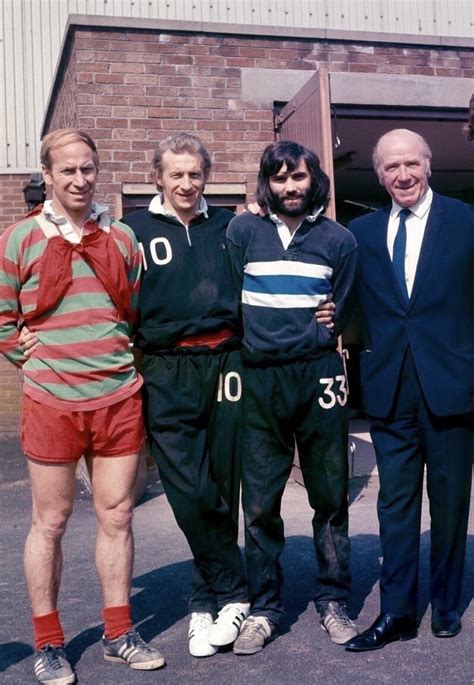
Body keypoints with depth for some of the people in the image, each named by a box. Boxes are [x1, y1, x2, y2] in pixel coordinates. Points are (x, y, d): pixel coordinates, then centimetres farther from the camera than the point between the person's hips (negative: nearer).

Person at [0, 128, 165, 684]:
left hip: (120, 399, 3)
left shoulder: (121, 238, 9)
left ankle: (119, 634, 23)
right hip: (52, 403, -2)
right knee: (50, 522, 7)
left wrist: (124, 361, 6)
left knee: (116, 516, 9)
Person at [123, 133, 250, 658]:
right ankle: (234, 594, 12)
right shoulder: (135, 230, 7)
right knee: (190, 492, -7)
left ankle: (207, 601, 20)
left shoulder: (229, 226, 13)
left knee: (222, 488, 5)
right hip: (167, 374, -2)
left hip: (226, 366, 2)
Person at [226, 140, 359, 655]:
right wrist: (257, 342, -2)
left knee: (330, 497, 7)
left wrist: (310, 341, 0)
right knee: (259, 504, 3)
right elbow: (229, 301, 5)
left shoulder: (338, 239, 7)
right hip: (260, 381, 0)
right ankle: (263, 609, 16)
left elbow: (338, 317, 10)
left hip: (318, 378, 0)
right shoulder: (242, 231, 7)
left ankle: (333, 602, 22)